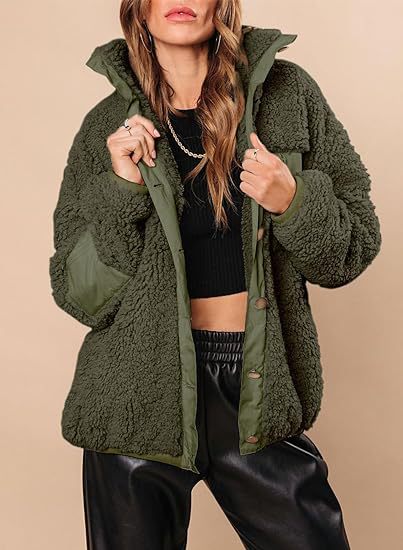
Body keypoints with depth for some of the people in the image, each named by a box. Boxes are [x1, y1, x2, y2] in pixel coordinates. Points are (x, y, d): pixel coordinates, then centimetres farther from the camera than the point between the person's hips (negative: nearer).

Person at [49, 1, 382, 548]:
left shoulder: (287, 93, 1)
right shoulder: (110, 124, 1)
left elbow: (356, 245, 4)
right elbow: (80, 295, -1)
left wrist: (292, 201, -15)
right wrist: (122, 188, -14)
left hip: (259, 392, 1)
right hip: (141, 394, 0)